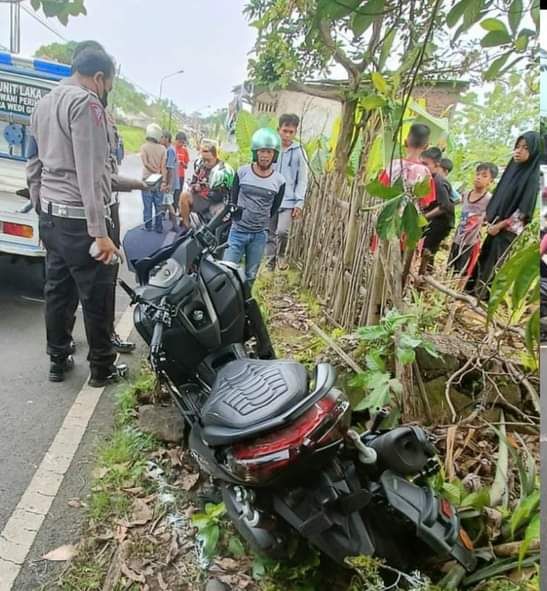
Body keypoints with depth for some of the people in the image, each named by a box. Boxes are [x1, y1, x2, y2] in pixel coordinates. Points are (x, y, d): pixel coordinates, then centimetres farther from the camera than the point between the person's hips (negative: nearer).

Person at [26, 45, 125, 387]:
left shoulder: (44, 104, 16)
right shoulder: (86, 102, -13)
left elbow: (33, 165, 20)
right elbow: (91, 173, -21)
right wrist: (100, 232, -22)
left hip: (51, 217, 9)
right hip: (79, 220, -9)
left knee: (58, 290, 15)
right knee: (97, 296, 2)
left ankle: (58, 361, 26)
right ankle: (102, 368, 14)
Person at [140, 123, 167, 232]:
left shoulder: (144, 146, -5)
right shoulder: (162, 148, -2)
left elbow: (145, 163, -12)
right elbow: (163, 166, -6)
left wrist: (154, 170, 0)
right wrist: (163, 180, -6)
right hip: (158, 180, 1)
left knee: (147, 204, 5)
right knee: (159, 205, 7)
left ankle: (148, 226, 9)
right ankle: (159, 227, 9)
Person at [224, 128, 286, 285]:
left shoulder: (279, 181, -3)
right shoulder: (242, 172, -3)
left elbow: (273, 209, 6)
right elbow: (233, 201, 3)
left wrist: (259, 223, 8)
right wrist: (239, 220, 0)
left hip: (260, 235, 1)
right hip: (238, 231, -1)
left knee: (250, 276, 12)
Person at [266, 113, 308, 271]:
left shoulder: (298, 152, 0)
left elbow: (302, 179, 0)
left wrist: (299, 203, -7)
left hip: (288, 201, -2)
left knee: (282, 231, -19)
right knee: (270, 235, 7)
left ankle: (281, 255, 9)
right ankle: (270, 265, 20)